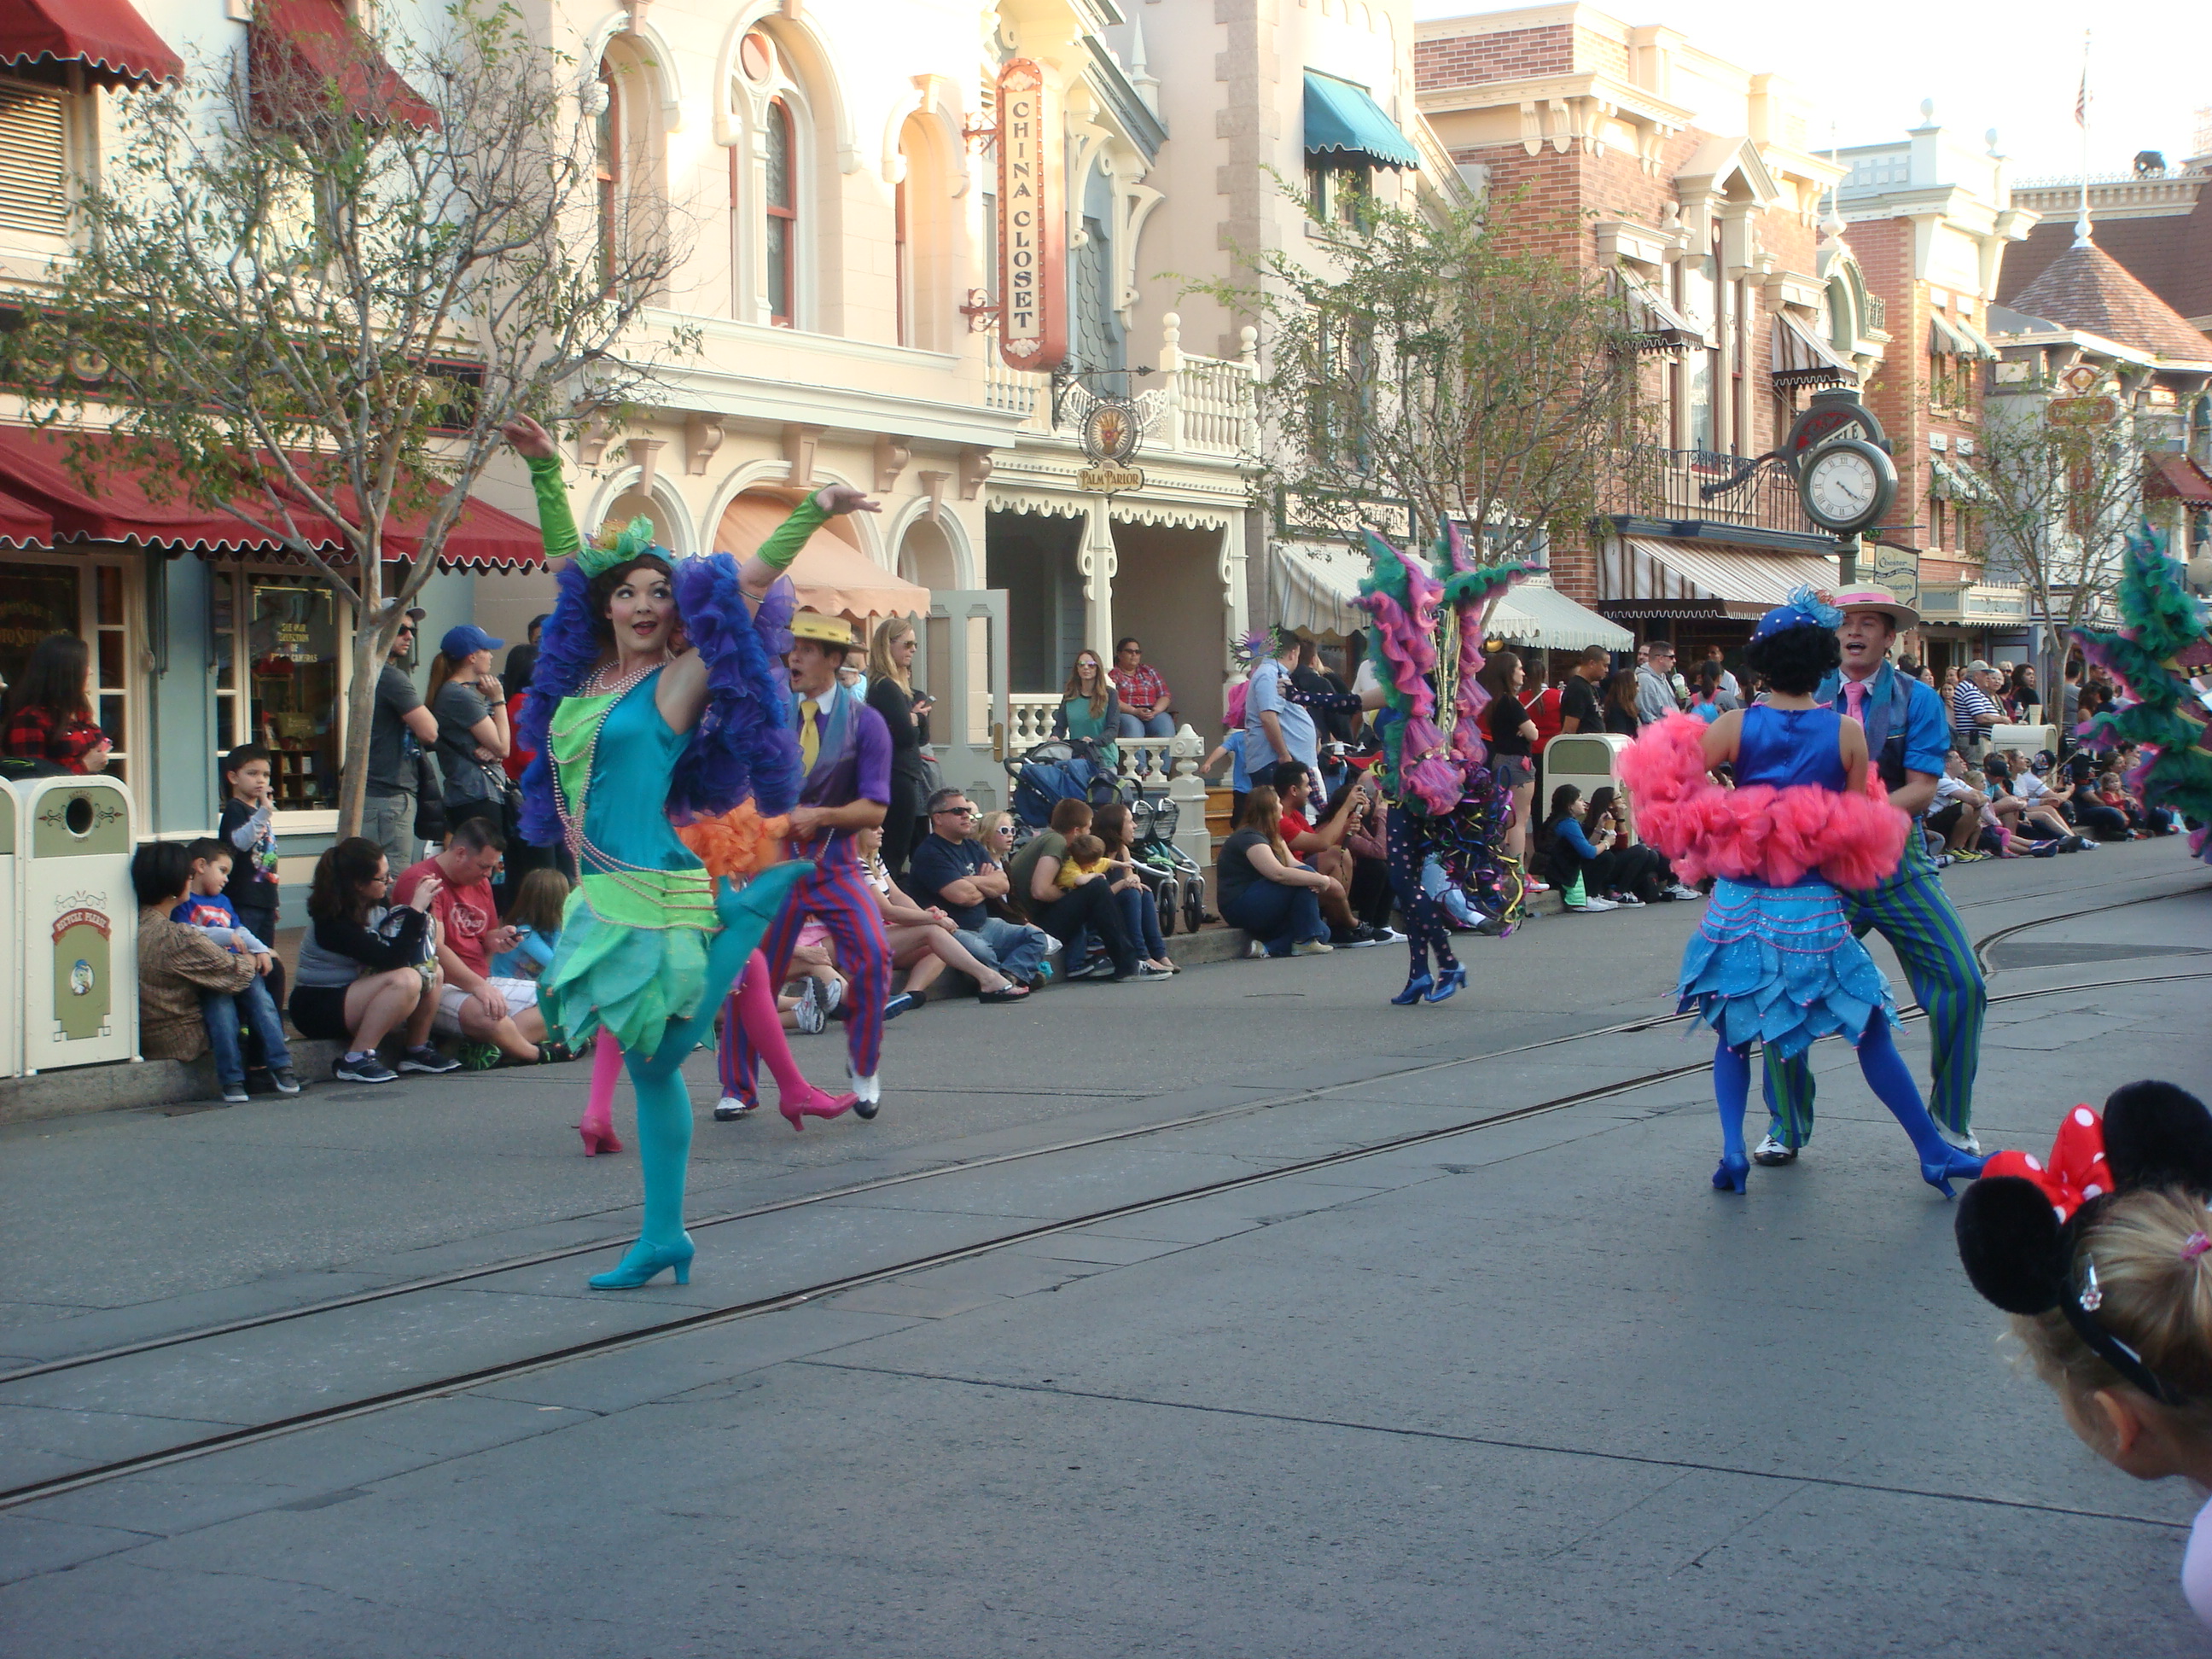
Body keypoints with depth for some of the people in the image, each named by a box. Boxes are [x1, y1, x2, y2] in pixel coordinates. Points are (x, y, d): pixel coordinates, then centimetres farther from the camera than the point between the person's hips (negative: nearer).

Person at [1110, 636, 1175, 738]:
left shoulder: (1149, 671, 23)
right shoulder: (1113, 673, 10)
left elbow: (1164, 696, 16)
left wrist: (1156, 710, -6)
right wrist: (1134, 711, -17)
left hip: (1153, 714, 3)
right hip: (1126, 714, -3)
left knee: (1166, 724, -29)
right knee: (1132, 726, -37)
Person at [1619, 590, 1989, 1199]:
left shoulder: (1735, 726, -4)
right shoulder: (1847, 731, -5)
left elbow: (1669, 791, -8)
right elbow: (1862, 824, 0)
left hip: (1740, 903, 1)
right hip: (1813, 910, -1)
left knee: (1733, 1033, 17)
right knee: (1871, 1033, 9)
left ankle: (1733, 1149, 0)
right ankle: (1934, 1153, 15)